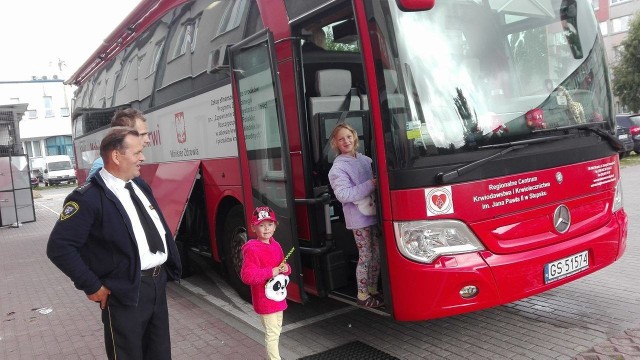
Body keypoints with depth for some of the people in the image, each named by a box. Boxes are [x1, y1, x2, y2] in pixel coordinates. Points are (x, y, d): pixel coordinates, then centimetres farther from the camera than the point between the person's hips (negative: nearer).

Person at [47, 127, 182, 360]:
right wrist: (92, 286, -15)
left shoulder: (139, 185, 9)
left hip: (158, 282, 7)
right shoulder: (89, 198, -17)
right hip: (126, 292, -7)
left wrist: (172, 267, 11)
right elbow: (59, 246, -19)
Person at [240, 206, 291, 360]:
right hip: (265, 299, -9)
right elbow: (247, 276, -27)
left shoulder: (276, 245, 6)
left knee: (276, 330, 22)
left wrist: (286, 269, -5)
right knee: (271, 333, -4)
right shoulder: (252, 249, -20)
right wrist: (270, 272, -28)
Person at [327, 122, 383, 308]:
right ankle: (363, 295, 13)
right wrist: (371, 184, -21)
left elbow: (377, 179, 22)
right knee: (365, 257, -1)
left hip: (375, 215, 6)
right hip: (359, 219, -6)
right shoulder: (337, 168, -7)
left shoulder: (365, 160, 12)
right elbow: (343, 194, -18)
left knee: (377, 254, 13)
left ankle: (372, 289, 29)